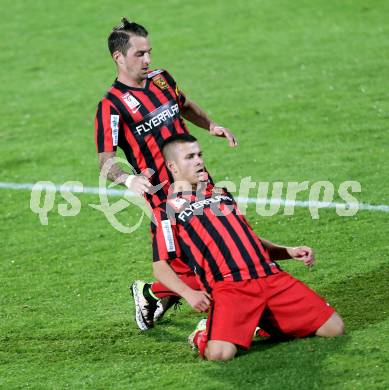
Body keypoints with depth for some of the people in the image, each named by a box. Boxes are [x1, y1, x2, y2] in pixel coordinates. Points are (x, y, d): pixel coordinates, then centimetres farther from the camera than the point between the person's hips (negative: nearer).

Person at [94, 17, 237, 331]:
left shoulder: (161, 79, 7)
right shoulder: (112, 106, -14)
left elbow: (185, 107, 29)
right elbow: (106, 161, -18)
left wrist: (211, 126, 14)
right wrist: (129, 180, -36)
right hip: (164, 197, -8)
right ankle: (148, 294, 20)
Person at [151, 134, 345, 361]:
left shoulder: (221, 194, 28)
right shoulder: (168, 211, 8)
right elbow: (161, 266, 1)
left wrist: (288, 252, 17)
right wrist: (189, 293, -16)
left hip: (271, 276, 6)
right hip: (227, 286, -6)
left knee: (334, 328, -5)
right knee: (220, 352, -32)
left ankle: (265, 322, 14)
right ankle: (203, 335, 4)